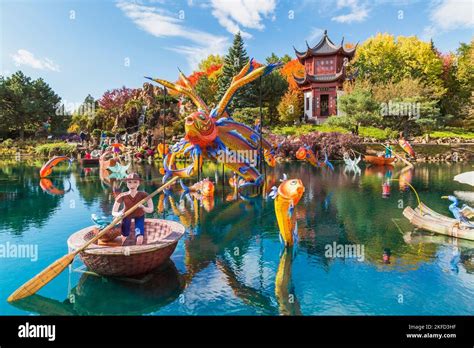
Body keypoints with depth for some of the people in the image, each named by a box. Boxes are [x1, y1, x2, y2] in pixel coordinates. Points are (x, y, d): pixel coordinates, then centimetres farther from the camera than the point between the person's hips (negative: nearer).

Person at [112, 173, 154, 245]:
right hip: (126, 216, 0)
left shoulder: (143, 195, -27)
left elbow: (151, 210, -30)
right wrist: (119, 214, -46)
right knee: (123, 240, -2)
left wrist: (143, 208, -50)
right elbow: (113, 212, -24)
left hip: (139, 216, 0)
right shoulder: (123, 196, -28)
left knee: (139, 239, -10)